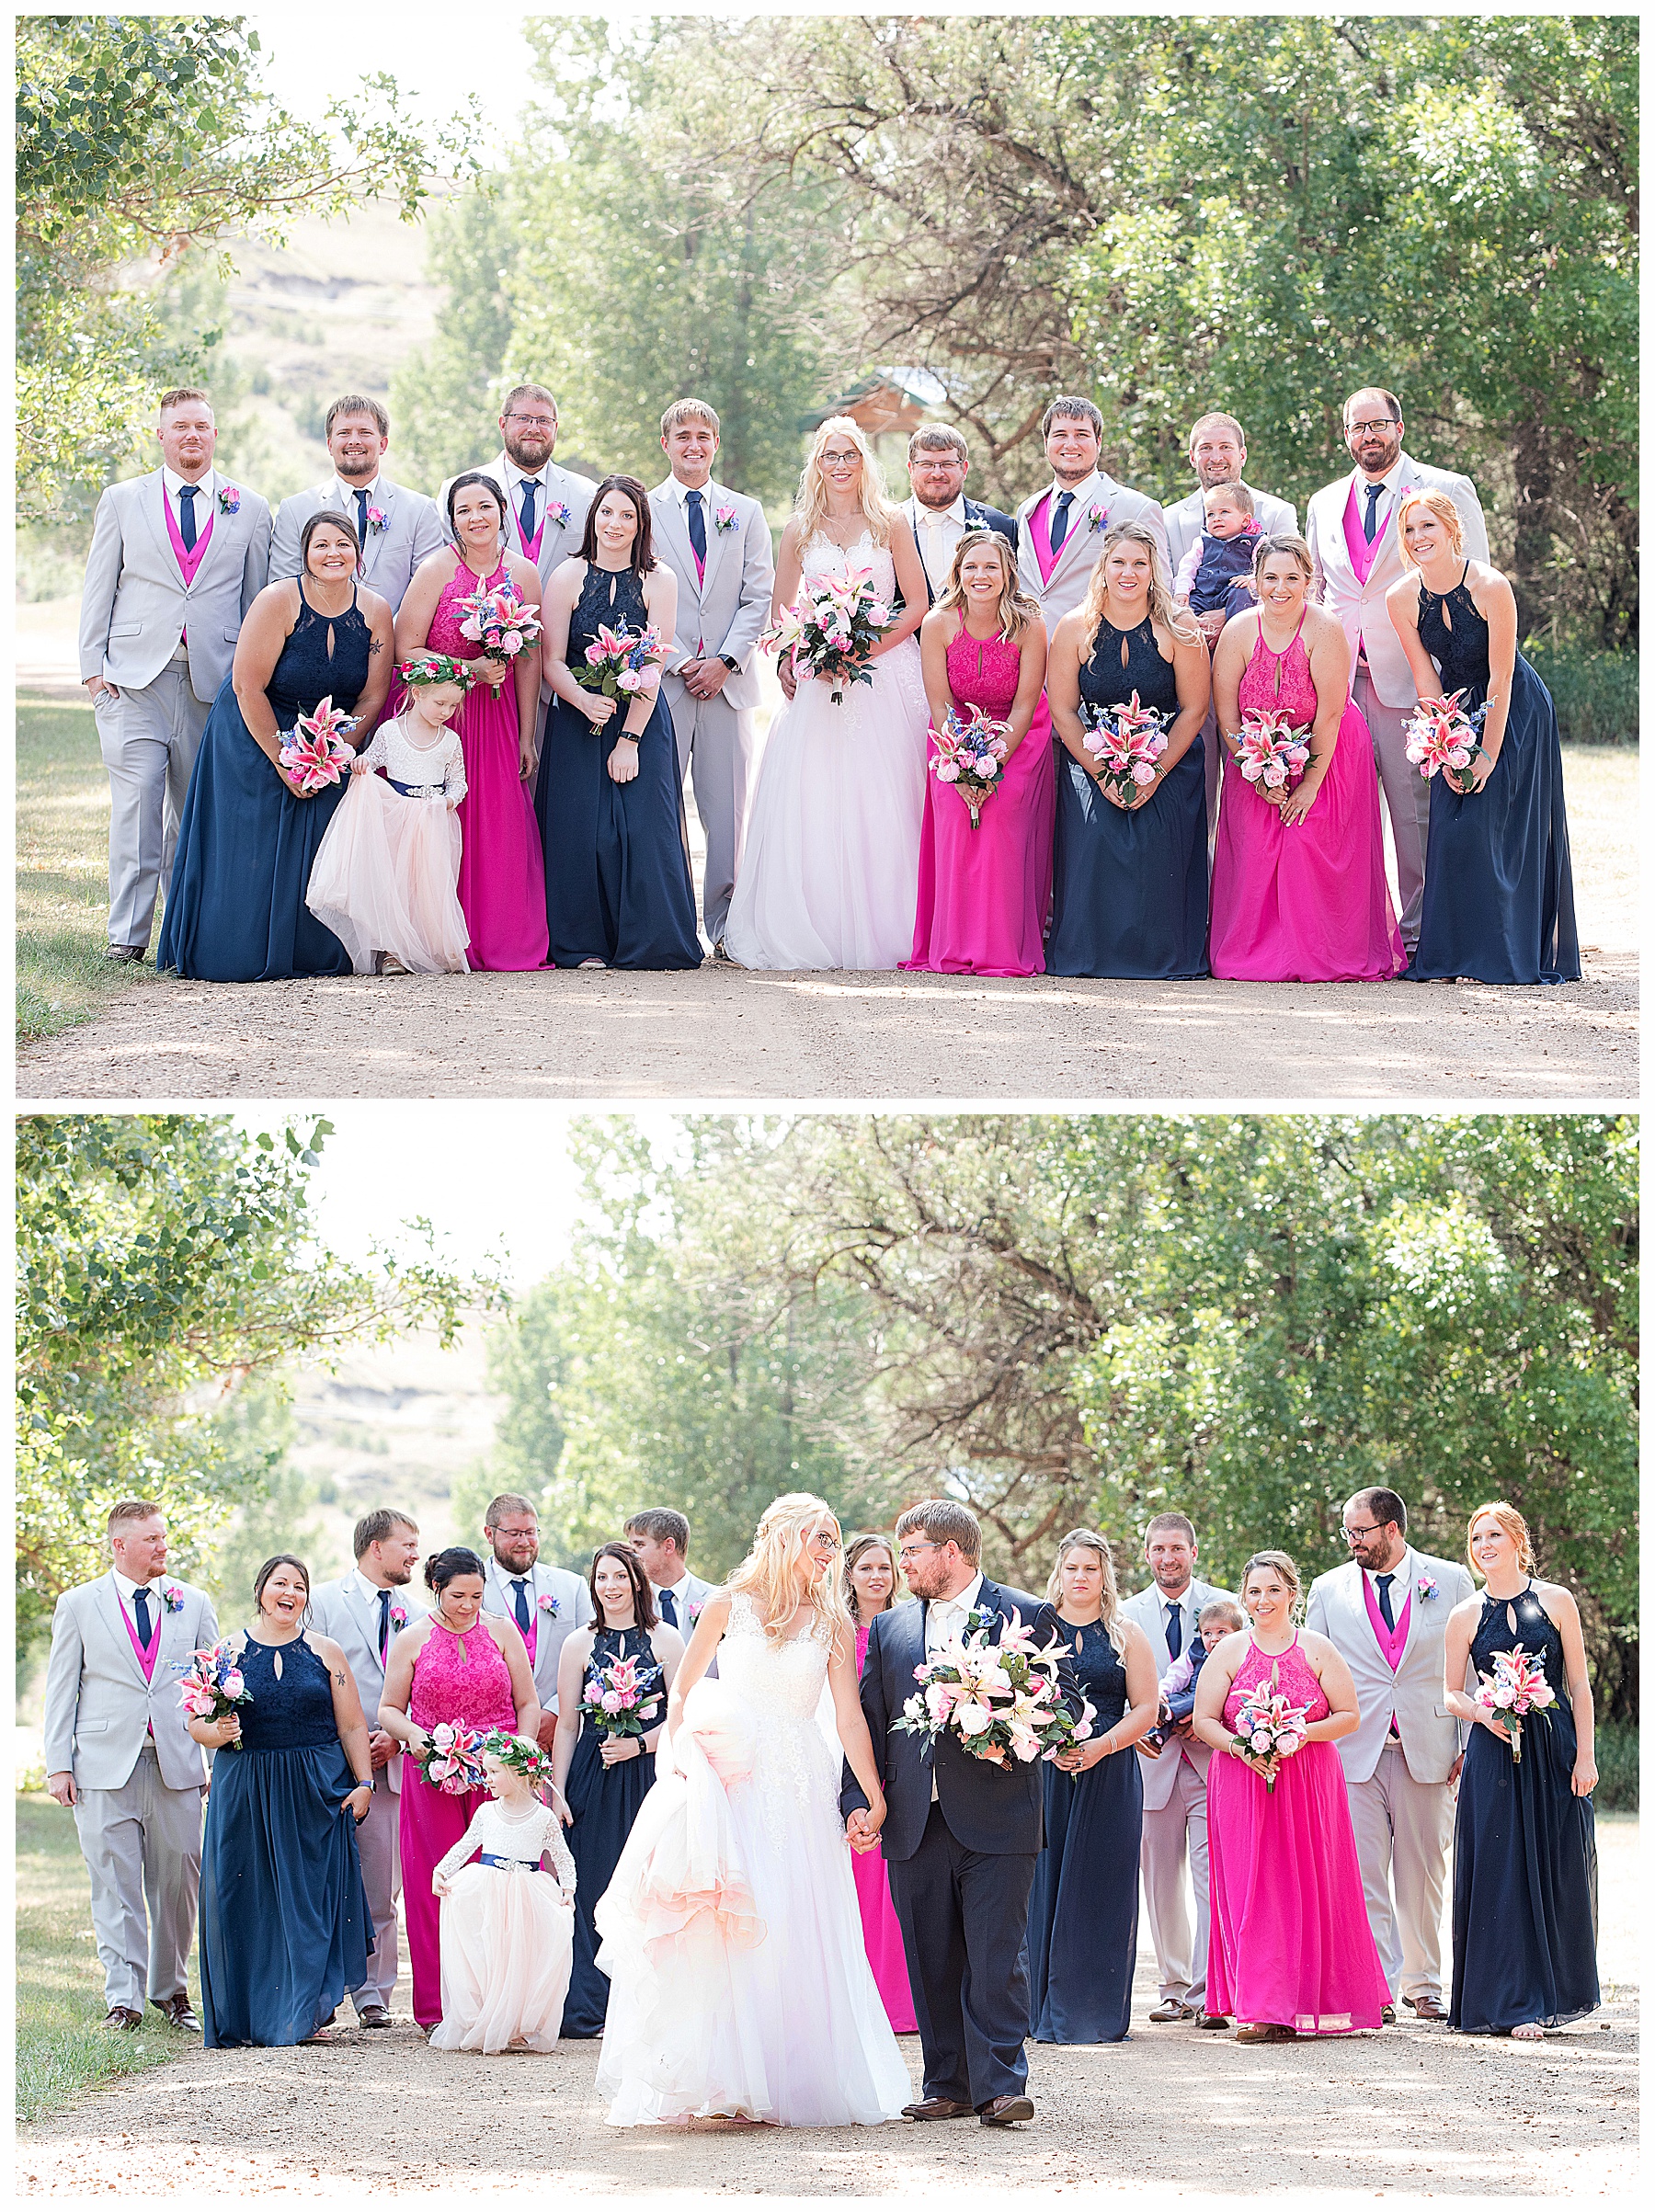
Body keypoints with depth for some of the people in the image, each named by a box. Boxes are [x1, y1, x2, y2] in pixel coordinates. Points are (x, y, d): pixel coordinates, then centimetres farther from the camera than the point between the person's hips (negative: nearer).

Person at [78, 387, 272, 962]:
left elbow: (258, 598, 12)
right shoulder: (122, 501, 10)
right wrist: (93, 666, 0)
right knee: (138, 797, -11)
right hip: (133, 676, -1)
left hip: (215, 678, 1)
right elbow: (98, 589, 9)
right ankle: (128, 933, -10)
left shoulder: (250, 510, 11)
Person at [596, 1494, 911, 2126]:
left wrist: (875, 1797, -2)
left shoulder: (833, 1623, 7)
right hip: (729, 1779, -1)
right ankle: (715, 2078, -3)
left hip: (800, 1785, 1)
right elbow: (683, 1688, 9)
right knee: (719, 1928, -7)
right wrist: (680, 1755, -4)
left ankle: (788, 2080, 4)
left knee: (794, 1929, -2)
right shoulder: (729, 1605, 4)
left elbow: (850, 1717, 3)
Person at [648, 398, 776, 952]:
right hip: (661, 677, -1)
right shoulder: (642, 511, 7)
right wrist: (678, 661, -8)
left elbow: (758, 597, 7)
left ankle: (726, 928, 2)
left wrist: (725, 661, -6)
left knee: (727, 807, -1)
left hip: (729, 678, 1)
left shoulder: (746, 513, 14)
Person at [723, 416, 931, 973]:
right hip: (818, 674, 2)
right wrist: (788, 661, -4)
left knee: (879, 800, -7)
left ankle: (877, 932, -3)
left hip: (885, 671, -2)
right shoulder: (801, 529, 10)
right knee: (812, 800, -8)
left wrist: (872, 647, -11)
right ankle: (816, 933, -6)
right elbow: (782, 609, 13)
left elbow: (917, 604, 2)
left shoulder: (891, 523, 4)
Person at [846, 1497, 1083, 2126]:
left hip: (996, 1819, -4)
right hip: (915, 1825, 4)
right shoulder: (890, 1629, 16)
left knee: (997, 1956, -8)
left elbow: (1066, 1703, 2)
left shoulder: (1027, 1616, 4)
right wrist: (859, 1801, 3)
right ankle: (947, 2086, 12)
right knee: (931, 1960, 6)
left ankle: (999, 2086, -7)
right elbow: (867, 1721, 14)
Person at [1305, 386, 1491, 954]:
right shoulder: (1324, 504, 18)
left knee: (1415, 809, -5)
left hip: (1412, 674, -4)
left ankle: (1420, 930, 0)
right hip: (1337, 677, 4)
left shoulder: (1448, 491, 4)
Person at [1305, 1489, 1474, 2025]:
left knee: (1422, 1874, 5)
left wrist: (1469, 1741, -1)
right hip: (1355, 1750, 1)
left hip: (1428, 1749, -1)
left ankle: (1423, 1983, 15)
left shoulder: (1450, 1581, 5)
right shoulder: (1328, 1590, 9)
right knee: (1365, 1875, -4)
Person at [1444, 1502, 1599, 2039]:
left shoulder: (1556, 1601, 3)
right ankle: (1514, 2003, -1)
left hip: (1554, 1753, 0)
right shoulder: (1465, 1617, 6)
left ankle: (1558, 1992, 18)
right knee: (1503, 1874, -4)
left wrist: (1584, 1755, -4)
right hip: (1494, 1751, 0)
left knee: (1558, 1870, 2)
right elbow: (1450, 1693, 10)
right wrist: (1481, 1712, -12)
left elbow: (1579, 1684, 3)